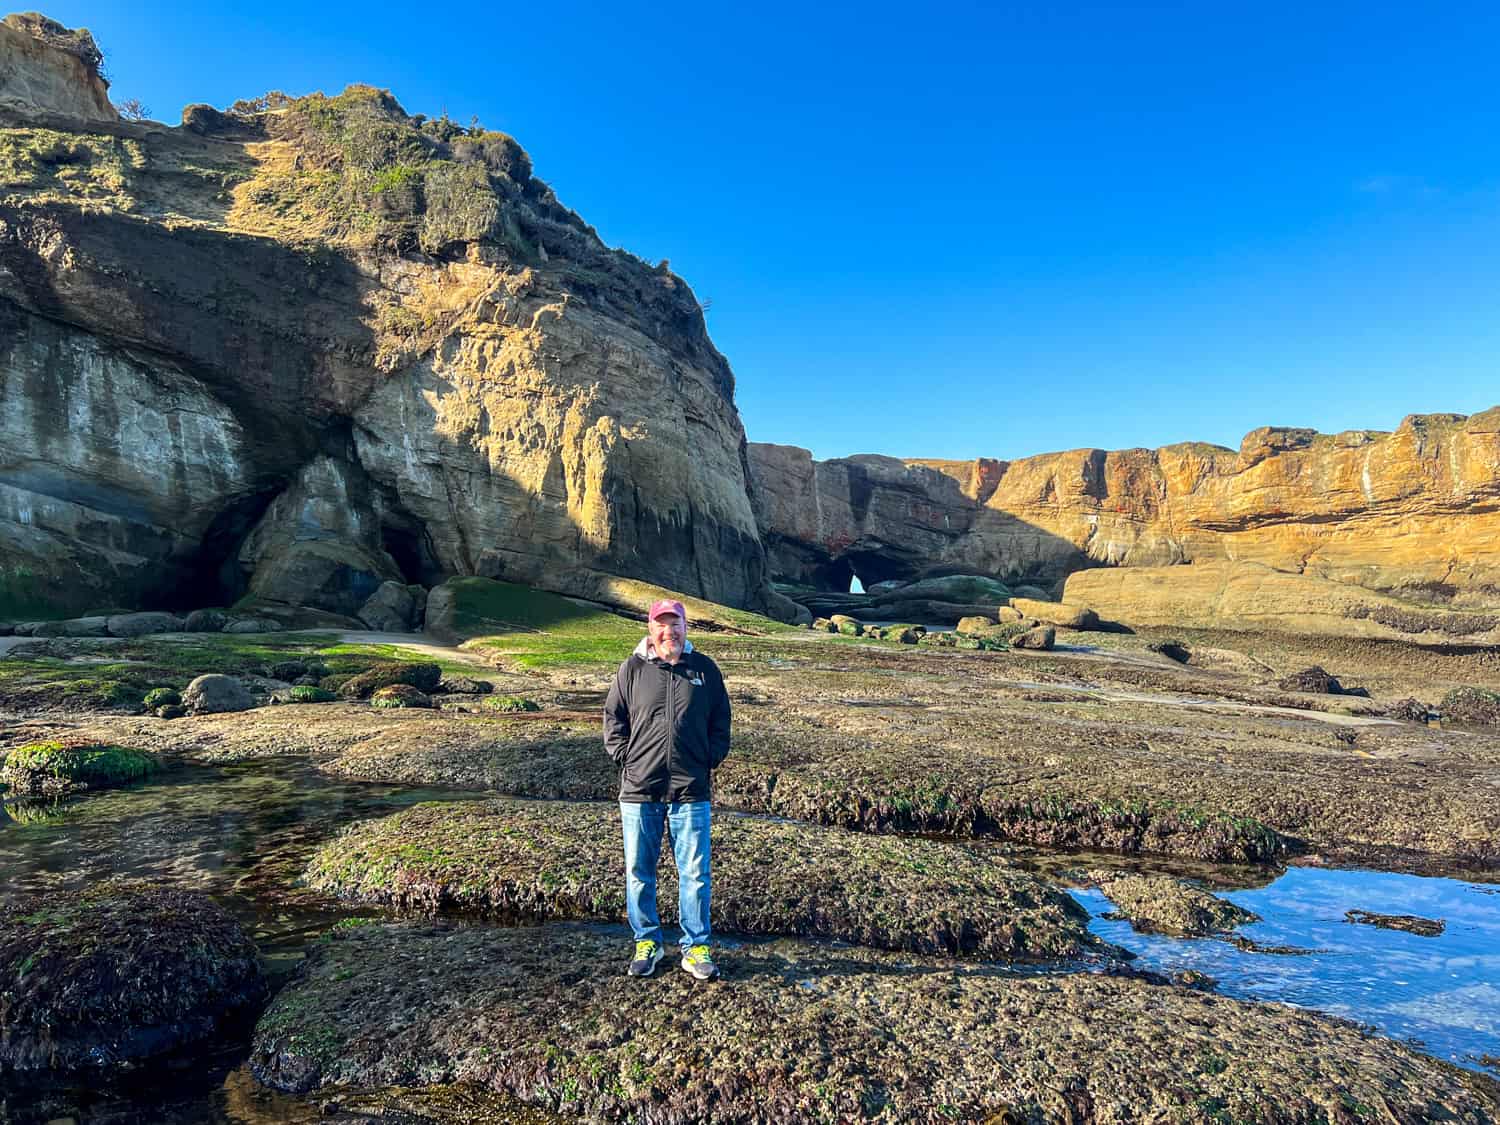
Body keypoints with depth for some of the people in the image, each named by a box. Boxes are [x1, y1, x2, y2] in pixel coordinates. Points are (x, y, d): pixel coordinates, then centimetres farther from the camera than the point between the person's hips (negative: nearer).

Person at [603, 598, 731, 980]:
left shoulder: (704, 669, 5)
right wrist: (624, 758, -1)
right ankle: (646, 942, 27)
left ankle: (696, 948, 19)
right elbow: (613, 717, 7)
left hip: (691, 791, 0)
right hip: (639, 791, 0)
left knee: (695, 873, 5)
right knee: (639, 872, 10)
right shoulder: (633, 668, 1)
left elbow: (720, 720, 13)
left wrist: (712, 759, 4)